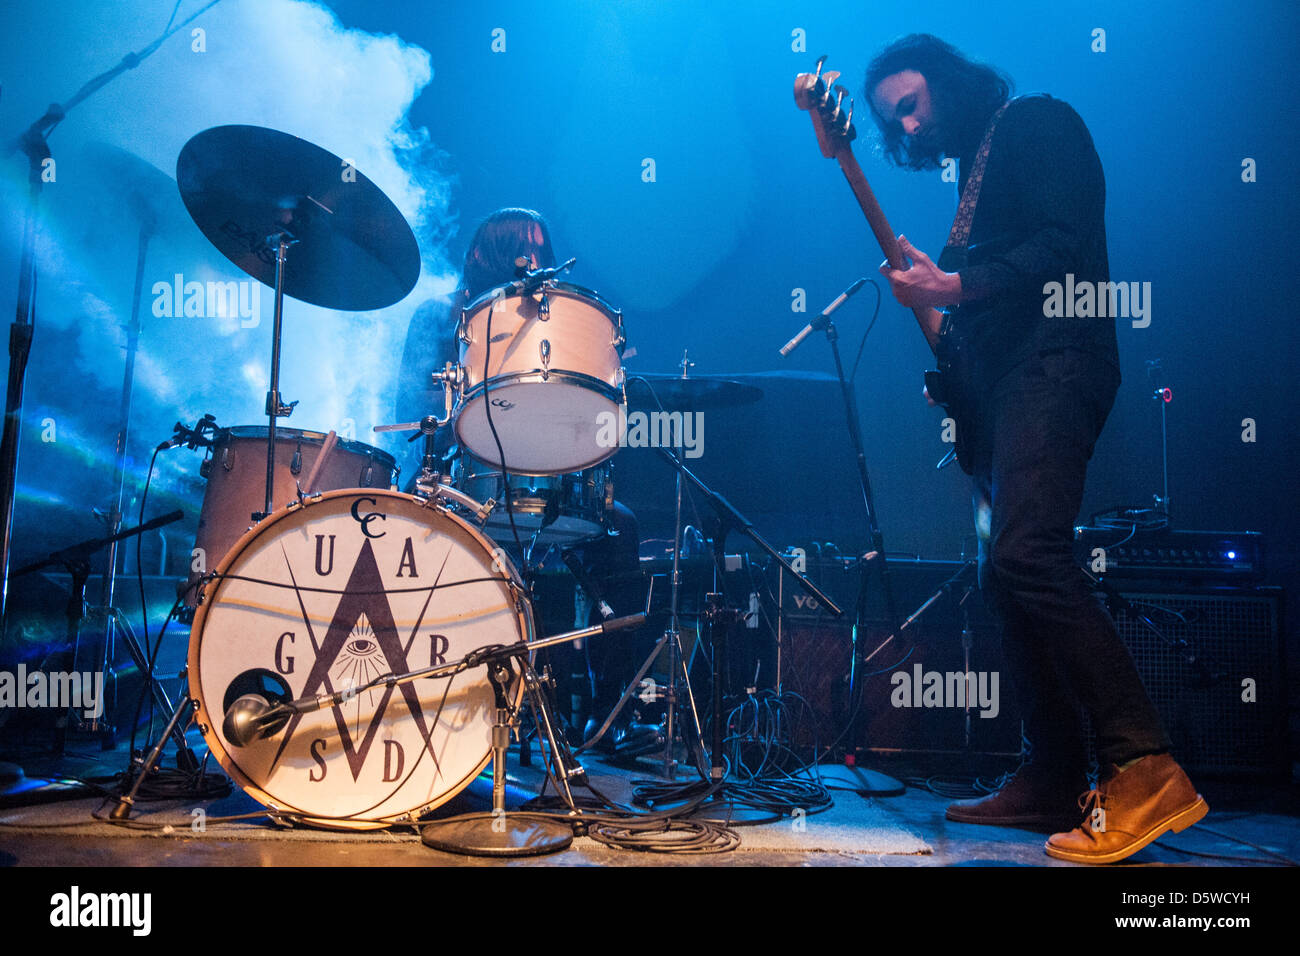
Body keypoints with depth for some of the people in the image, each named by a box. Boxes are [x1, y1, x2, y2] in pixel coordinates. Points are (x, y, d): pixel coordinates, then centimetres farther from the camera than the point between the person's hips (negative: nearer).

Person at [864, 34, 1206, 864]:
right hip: (1000, 379, 10)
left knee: (1028, 554, -25)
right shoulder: (972, 166, 26)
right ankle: (1057, 783, 11)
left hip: (1053, 365, -9)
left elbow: (1062, 250, -14)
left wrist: (953, 286, -18)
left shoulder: (1037, 124, 1)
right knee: (1008, 575, 5)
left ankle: (1146, 769, -21)